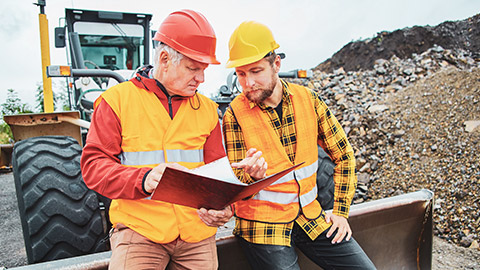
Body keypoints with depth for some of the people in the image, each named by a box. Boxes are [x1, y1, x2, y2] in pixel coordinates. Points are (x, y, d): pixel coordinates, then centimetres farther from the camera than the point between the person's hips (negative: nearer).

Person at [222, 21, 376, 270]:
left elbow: (343, 156, 7)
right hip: (262, 224, -2)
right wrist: (251, 174, -29)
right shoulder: (235, 114, -10)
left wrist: (341, 210, 4)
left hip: (310, 215, 3)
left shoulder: (308, 99, -2)